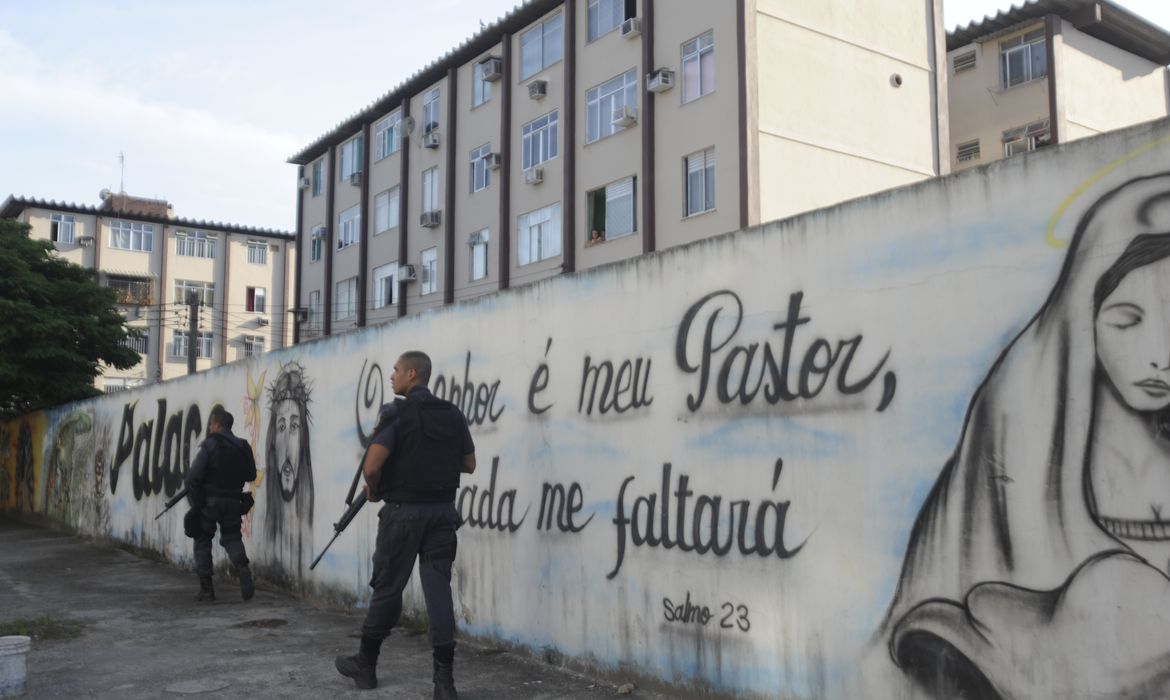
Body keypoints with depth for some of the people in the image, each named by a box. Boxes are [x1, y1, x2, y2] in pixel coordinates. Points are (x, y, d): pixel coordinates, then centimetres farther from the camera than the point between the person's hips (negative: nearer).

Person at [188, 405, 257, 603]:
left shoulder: (209, 445, -12)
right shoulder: (243, 447, 3)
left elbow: (194, 476, -17)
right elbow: (251, 475, 9)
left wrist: (190, 481, 3)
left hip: (209, 500, -4)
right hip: (233, 501, 4)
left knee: (203, 541, 10)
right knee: (232, 537, 16)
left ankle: (206, 589, 10)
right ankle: (243, 568, -13)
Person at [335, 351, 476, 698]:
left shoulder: (397, 413, -10)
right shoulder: (453, 414, 6)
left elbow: (372, 466, -18)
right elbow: (469, 464, 13)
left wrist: (373, 490, 1)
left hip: (404, 511, -4)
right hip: (442, 510, 4)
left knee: (387, 587, 9)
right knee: (439, 589, 3)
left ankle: (366, 665, 27)